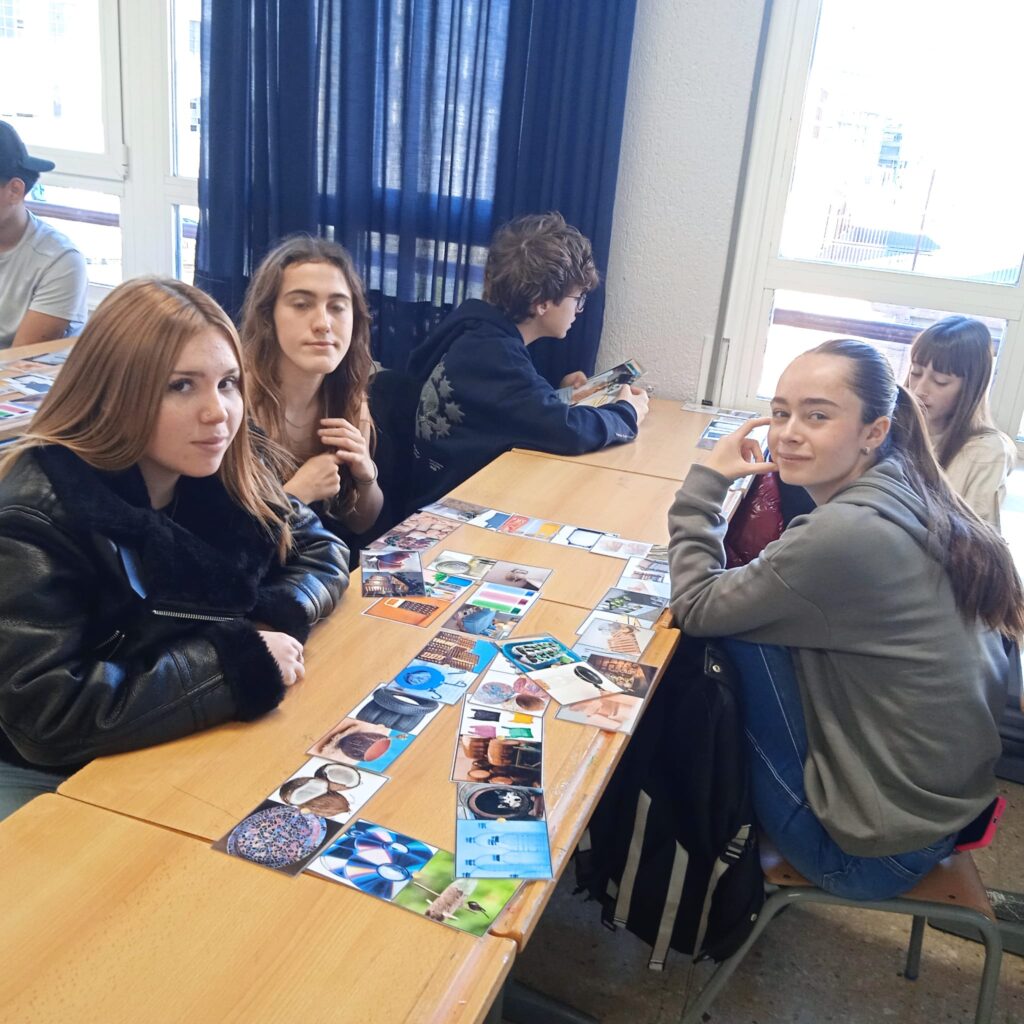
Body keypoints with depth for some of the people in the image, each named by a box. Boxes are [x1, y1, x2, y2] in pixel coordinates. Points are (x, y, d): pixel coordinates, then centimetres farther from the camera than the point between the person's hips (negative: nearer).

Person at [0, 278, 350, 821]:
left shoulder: (226, 474, -6)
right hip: (53, 780, -5)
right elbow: (45, 711, -31)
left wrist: (276, 622, -17)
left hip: (192, 749, 5)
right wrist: (241, 662, -29)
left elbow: (320, 549, 6)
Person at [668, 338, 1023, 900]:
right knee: (747, 616, 6)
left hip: (877, 847, -8)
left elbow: (696, 608, -17)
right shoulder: (908, 496, -2)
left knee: (732, 637, -9)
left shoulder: (845, 535, -29)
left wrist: (706, 481, -10)